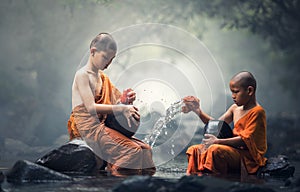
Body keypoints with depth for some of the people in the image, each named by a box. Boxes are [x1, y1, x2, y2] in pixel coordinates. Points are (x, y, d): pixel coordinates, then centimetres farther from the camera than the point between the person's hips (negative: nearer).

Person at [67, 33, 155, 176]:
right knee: (131, 151, -25)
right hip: (88, 128, -9)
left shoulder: (103, 78, 20)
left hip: (101, 126, 9)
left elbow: (116, 102, 20)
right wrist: (121, 109, -22)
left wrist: (126, 100, -5)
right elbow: (91, 108, -18)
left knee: (145, 149, -6)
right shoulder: (82, 75, -7)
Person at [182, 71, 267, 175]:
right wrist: (198, 111, 7)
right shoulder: (235, 108, 16)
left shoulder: (257, 112, -11)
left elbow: (245, 140, -20)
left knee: (215, 150, -34)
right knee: (194, 150, 0)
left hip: (248, 156, -9)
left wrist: (218, 141, -28)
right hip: (235, 150, 9)